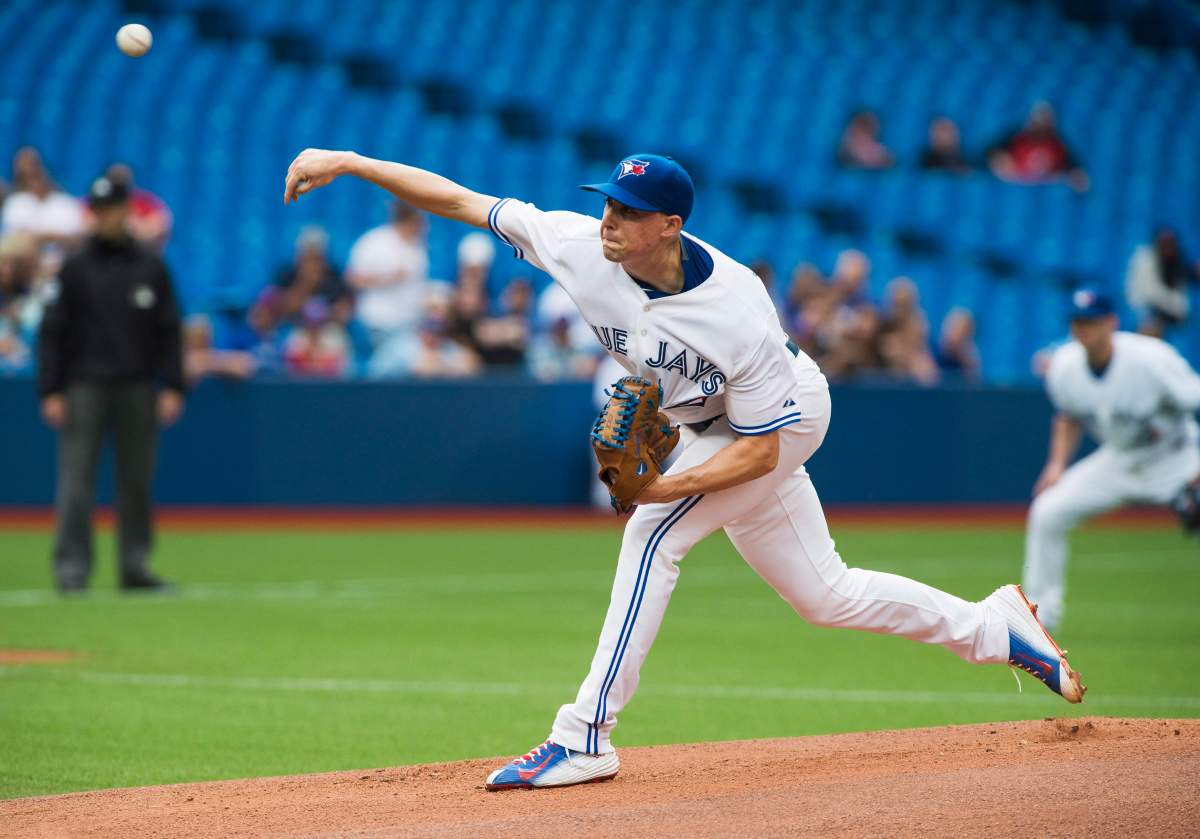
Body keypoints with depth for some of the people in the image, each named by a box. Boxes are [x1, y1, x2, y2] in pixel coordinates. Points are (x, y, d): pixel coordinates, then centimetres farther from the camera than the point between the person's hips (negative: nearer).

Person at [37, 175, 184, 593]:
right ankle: (71, 567, -7)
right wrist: (50, 392, -5)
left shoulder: (150, 267, 8)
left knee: (137, 480, 6)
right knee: (76, 478, -7)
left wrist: (172, 387, -1)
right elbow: (53, 332, 3)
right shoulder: (75, 267, 4)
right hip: (85, 386, -2)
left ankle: (136, 564, 13)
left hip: (137, 387, 2)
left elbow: (169, 331, 8)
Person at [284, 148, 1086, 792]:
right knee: (823, 593, 13)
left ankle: (586, 736, -21)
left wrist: (668, 487, -41)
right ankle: (997, 625, 29)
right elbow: (461, 201, -21)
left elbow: (760, 449, -29)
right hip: (719, 422, 7)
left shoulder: (739, 314, -37)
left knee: (653, 532, -24)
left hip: (787, 416, -7)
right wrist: (348, 163, -27)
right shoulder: (584, 246, -24)